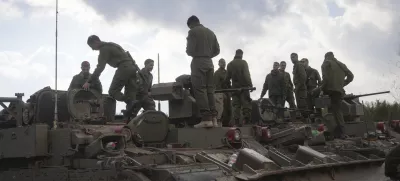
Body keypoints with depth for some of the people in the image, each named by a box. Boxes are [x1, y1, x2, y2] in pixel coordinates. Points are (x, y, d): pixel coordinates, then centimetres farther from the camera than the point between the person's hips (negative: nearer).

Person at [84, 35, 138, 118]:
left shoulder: (104, 48, 0)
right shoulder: (111, 45, 29)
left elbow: (100, 67, -9)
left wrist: (89, 82, -9)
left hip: (124, 67, -9)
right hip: (132, 67, 9)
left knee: (113, 91, -5)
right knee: (130, 93, 3)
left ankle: (131, 103, -28)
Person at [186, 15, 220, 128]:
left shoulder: (192, 32, -4)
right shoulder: (211, 32, 17)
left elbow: (190, 50, -10)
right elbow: (217, 50, 14)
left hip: (198, 62, -7)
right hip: (209, 62, 7)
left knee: (200, 90, -9)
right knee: (210, 90, 7)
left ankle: (206, 118, -18)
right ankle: (213, 118, 1)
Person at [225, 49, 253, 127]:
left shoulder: (230, 64, 11)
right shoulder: (243, 62, -2)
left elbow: (227, 77, 9)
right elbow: (247, 75, -12)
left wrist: (228, 84, 22)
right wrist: (250, 84, -12)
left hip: (234, 87, 4)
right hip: (244, 87, -3)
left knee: (236, 106, 3)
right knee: (246, 104, -1)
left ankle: (237, 122, -4)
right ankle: (247, 121, -10)